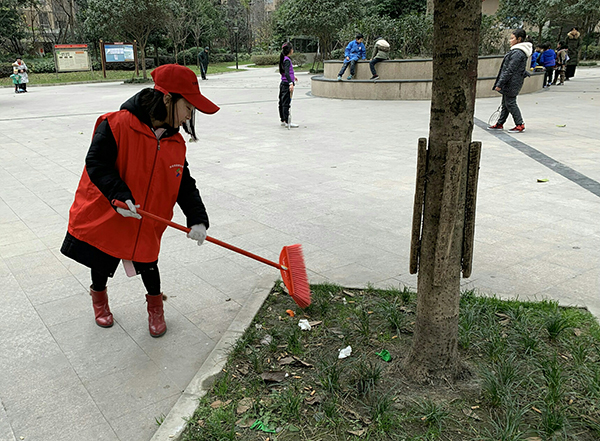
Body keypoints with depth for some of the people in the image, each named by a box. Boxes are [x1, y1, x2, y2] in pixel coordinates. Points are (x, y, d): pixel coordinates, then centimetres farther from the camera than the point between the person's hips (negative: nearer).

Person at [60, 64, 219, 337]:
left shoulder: (176, 143, -4)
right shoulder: (118, 125, -22)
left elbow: (184, 185, -4)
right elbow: (97, 164, -21)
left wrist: (197, 218, -17)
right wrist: (120, 196, -33)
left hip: (147, 224, 3)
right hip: (105, 217, -3)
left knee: (148, 265, 13)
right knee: (102, 266, 18)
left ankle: (155, 304, 41)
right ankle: (99, 295, 49)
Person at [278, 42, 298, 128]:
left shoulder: (283, 59, 13)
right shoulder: (287, 60, -16)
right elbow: (286, 73, -27)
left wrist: (292, 77, 43)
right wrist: (291, 83, -36)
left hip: (283, 83, 10)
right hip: (287, 84, -10)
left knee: (282, 102, 12)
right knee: (286, 103, -6)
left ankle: (283, 120, 20)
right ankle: (287, 122, -2)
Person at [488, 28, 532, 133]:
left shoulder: (517, 53, -19)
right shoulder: (516, 51, 14)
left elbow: (509, 70, -21)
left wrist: (499, 84, -19)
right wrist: (501, 83, 22)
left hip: (512, 83, -10)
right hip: (510, 83, 10)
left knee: (510, 103, -4)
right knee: (505, 103, 15)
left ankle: (520, 125, 2)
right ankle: (500, 124, 23)